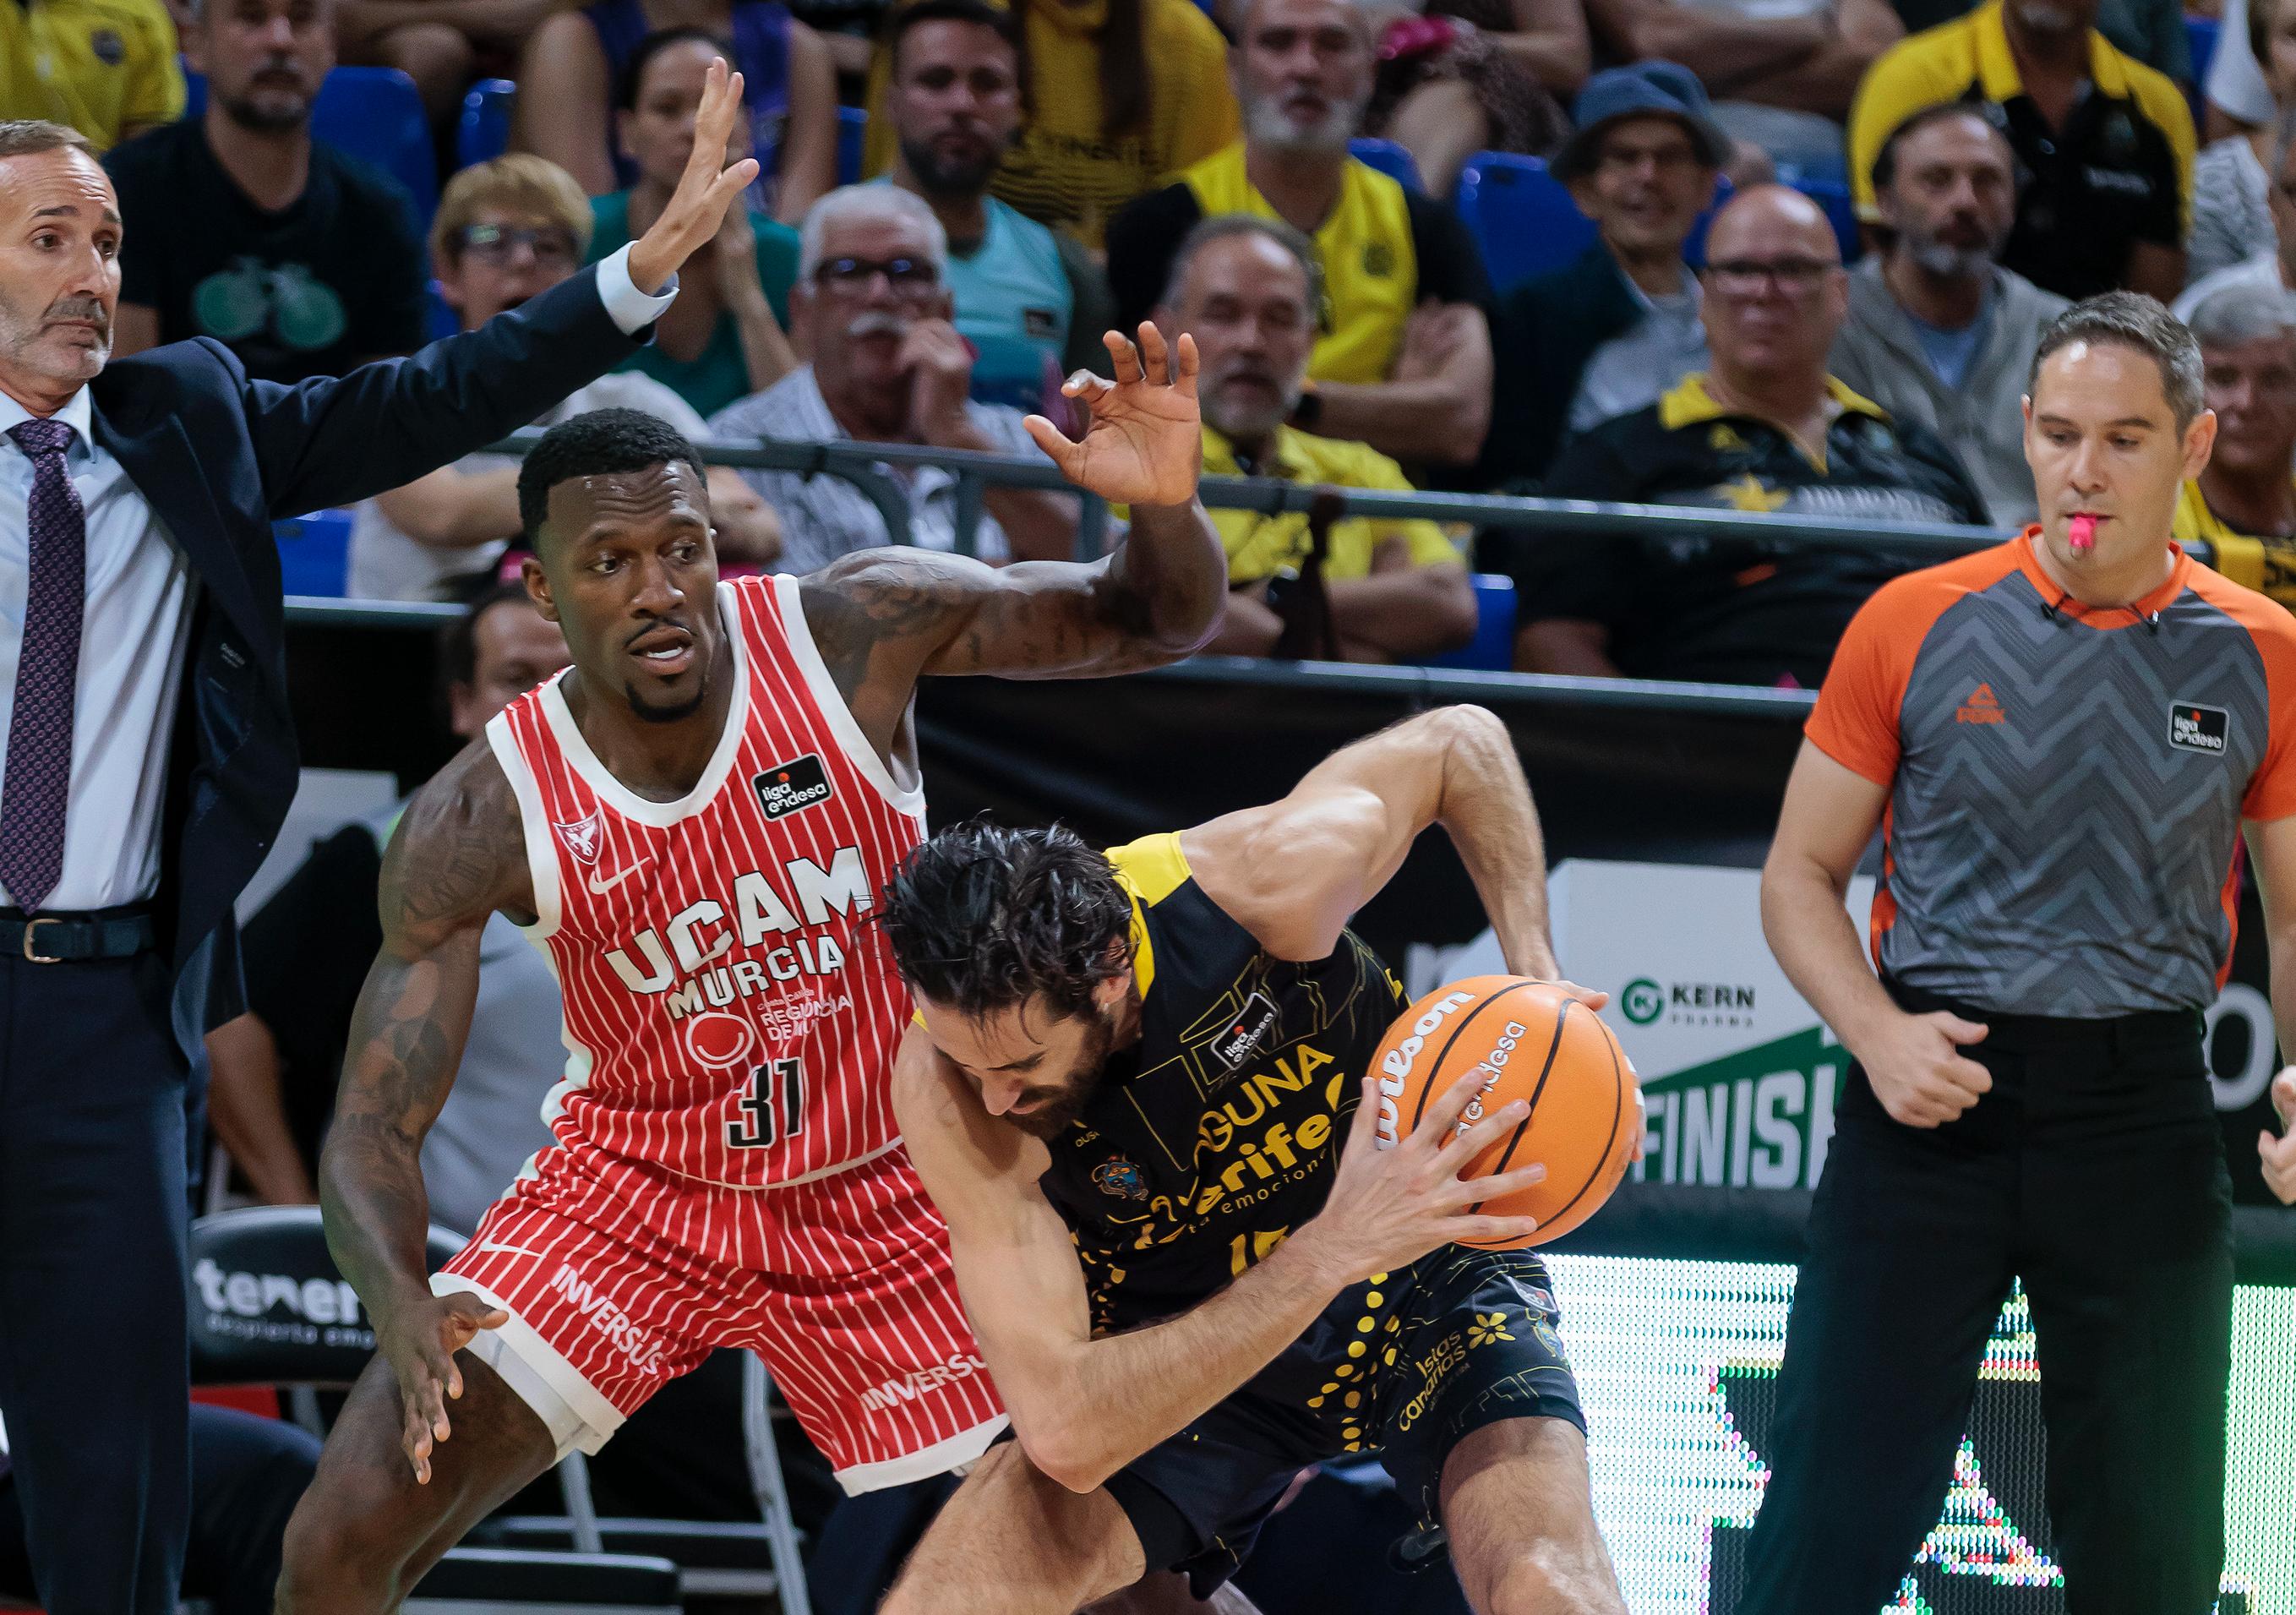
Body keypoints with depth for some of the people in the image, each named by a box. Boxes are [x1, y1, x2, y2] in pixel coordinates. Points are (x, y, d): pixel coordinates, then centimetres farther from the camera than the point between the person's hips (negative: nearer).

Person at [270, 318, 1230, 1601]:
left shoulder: (859, 631, -18)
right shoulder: (483, 820, -20)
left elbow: (1154, 625, -8)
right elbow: (375, 1123, -17)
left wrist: (1166, 504, -33)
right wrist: (403, 1306, -39)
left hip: (881, 1197, 1)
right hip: (637, 1190, -1)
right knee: (343, 1543, -15)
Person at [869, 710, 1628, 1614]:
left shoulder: (1266, 884, -28)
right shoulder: (950, 1084, -28)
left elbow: (1460, 742, -4)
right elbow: (1064, 1432, -36)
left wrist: (1536, 981, -18)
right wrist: (1329, 1253, -44)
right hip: (1187, 1344, 2)